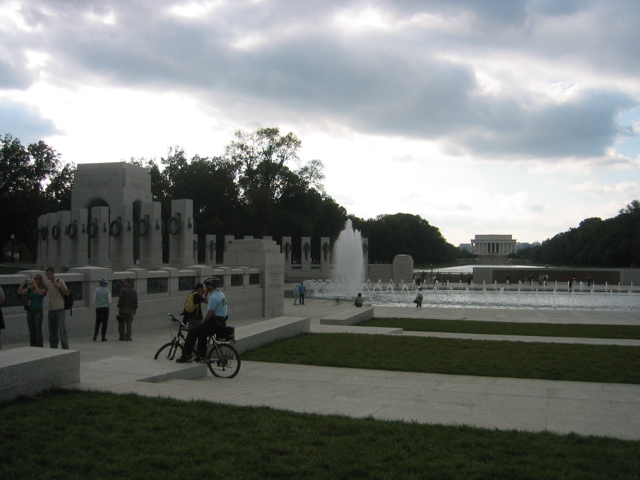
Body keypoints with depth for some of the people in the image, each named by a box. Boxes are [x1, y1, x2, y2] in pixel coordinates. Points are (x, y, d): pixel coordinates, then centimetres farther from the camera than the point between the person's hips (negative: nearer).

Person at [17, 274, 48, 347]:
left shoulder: (43, 289, -3)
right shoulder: (30, 289, 10)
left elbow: (40, 292, -24)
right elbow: (19, 292, 3)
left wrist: (34, 283, -21)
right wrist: (23, 283, -7)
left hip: (38, 311, -5)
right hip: (30, 311, 5)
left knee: (38, 331, -8)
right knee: (31, 331, 8)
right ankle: (32, 348, 14)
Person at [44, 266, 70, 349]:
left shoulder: (60, 281, -3)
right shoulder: (46, 283, 11)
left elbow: (67, 293, -6)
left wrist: (59, 286, -20)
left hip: (59, 309, -5)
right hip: (51, 310, 5)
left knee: (62, 330, -8)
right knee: (52, 331, 9)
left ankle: (65, 348, -7)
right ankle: (53, 348, 15)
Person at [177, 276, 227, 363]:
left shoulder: (213, 297, -19)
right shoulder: (221, 294, 13)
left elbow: (210, 313, -20)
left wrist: (203, 322, -2)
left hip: (214, 323, -10)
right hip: (221, 322, 10)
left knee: (192, 332, -6)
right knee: (201, 332, 27)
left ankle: (186, 356, -6)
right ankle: (202, 355, 29)